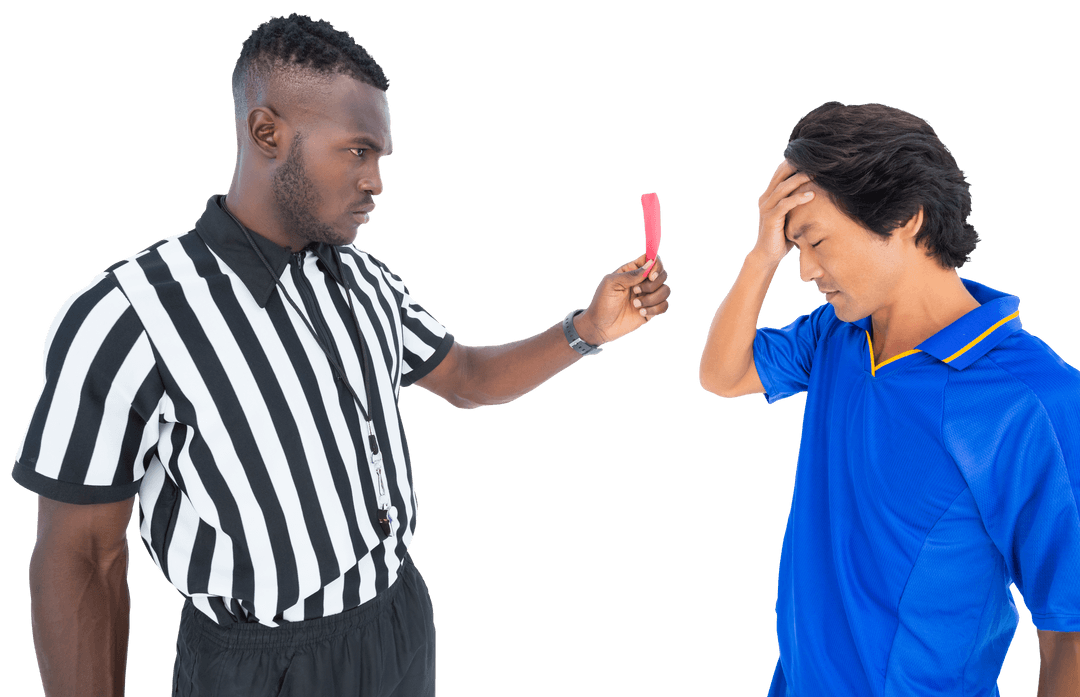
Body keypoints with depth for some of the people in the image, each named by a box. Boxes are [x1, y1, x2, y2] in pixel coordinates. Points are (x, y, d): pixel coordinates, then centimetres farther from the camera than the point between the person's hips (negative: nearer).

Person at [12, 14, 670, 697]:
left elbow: (468, 378, 11)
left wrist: (590, 328, -3)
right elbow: (79, 555, -16)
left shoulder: (368, 283, -1)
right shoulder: (125, 317, -22)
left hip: (403, 618, 6)